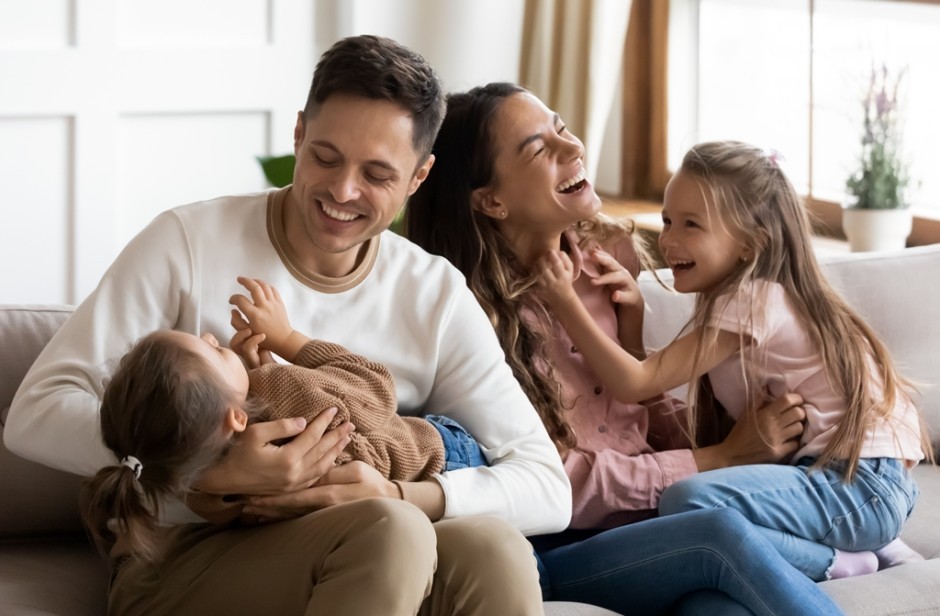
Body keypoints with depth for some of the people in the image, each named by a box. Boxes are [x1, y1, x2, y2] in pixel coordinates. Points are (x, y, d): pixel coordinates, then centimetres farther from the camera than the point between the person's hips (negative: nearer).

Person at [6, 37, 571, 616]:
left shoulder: (436, 296, 4)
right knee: (390, 532, -33)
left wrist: (400, 498, -20)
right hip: (178, 565, -3)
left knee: (494, 548, -29)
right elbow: (34, 415, -12)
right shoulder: (188, 242, -5)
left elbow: (548, 487, 0)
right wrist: (214, 470, -27)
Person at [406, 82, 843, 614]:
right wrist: (722, 459, -12)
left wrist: (743, 441, -4)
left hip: (646, 519, 5)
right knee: (723, 533, -31)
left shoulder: (605, 250, 7)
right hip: (557, 553, -5)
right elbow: (563, 483, -12)